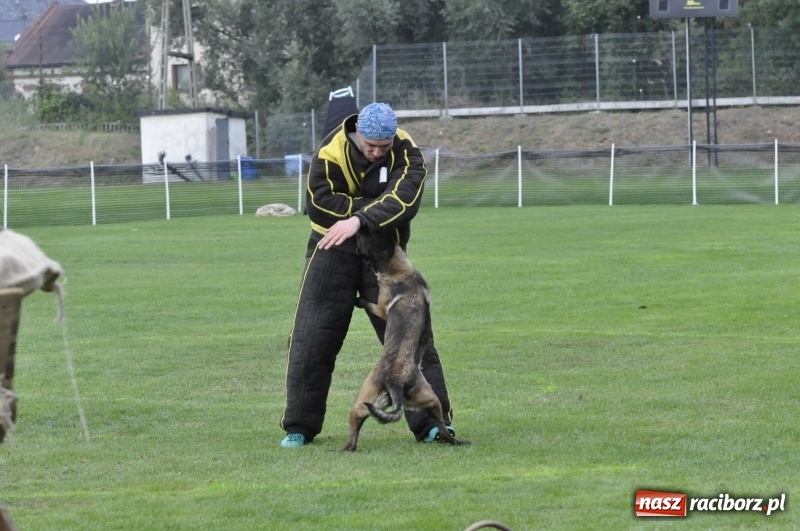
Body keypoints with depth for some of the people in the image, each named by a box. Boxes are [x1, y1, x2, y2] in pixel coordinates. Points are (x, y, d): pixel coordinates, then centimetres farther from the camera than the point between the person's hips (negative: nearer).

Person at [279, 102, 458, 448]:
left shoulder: (406, 153, -14)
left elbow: (404, 200, -30)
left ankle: (433, 423, 2)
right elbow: (318, 203, -24)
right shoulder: (332, 151, -16)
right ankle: (299, 427, 10)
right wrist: (379, 211, -24)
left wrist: (360, 219, -44)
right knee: (311, 341, -1)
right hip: (332, 251, -1)